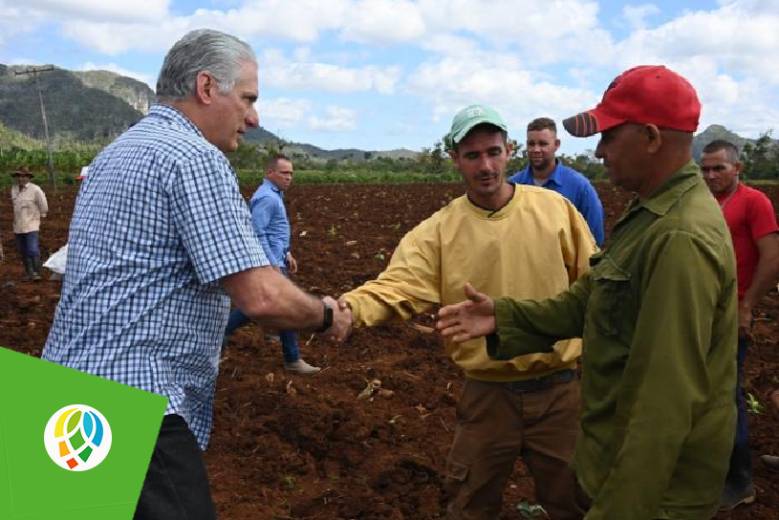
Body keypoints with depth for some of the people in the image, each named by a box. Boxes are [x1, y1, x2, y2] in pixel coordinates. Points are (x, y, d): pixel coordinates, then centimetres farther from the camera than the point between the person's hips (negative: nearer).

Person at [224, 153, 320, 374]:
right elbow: (258, 235, -24)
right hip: (269, 262, -10)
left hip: (274, 259, 10)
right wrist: (274, 265, -24)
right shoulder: (267, 197, -18)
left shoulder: (274, 195, 15)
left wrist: (287, 253, 21)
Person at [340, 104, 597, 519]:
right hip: (487, 394, 0)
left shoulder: (555, 209, -4)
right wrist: (349, 307, -42)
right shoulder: (438, 231, -8)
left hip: (559, 390, 1)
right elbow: (397, 286, -22)